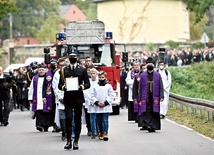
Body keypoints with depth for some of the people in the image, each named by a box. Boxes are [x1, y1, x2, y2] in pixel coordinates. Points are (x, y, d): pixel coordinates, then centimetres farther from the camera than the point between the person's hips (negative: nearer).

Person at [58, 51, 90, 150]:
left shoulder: (82, 70, 8)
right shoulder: (64, 70, 9)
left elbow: (87, 84, 7)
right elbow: (60, 84, 9)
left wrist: (82, 87, -13)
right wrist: (63, 87, -13)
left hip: (78, 98, 0)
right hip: (68, 98, 0)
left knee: (78, 120, 3)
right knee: (68, 118, -9)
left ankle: (76, 141, 9)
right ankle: (68, 141, -4)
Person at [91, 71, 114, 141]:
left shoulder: (109, 86, 1)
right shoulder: (95, 86, 6)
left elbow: (111, 96, -1)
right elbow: (93, 96, 5)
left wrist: (105, 103, -9)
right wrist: (97, 103, -9)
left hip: (106, 107, -3)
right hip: (98, 108, 3)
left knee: (105, 120, -10)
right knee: (99, 121, 8)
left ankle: (105, 134, -12)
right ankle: (101, 133, 18)